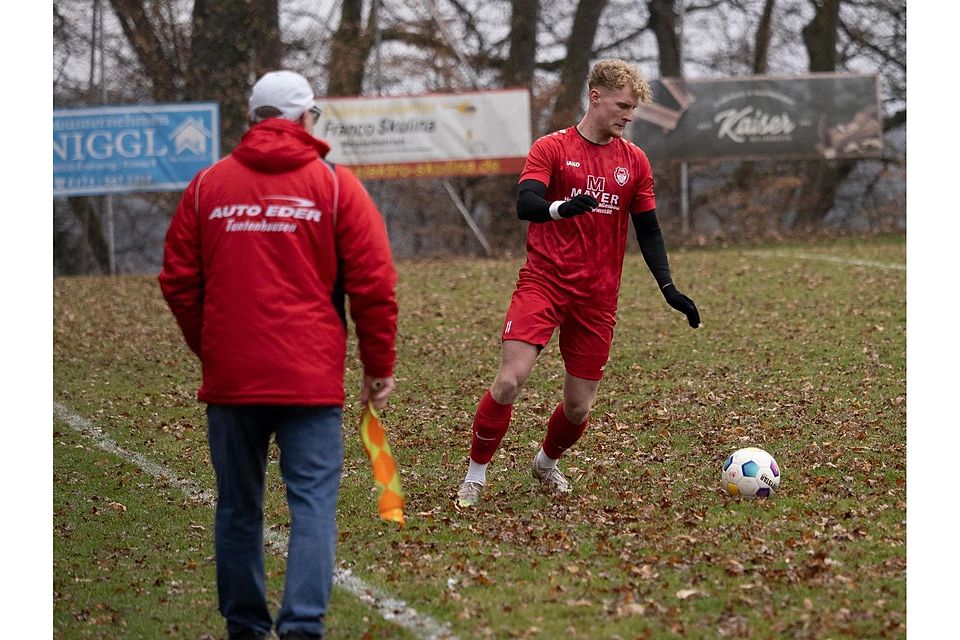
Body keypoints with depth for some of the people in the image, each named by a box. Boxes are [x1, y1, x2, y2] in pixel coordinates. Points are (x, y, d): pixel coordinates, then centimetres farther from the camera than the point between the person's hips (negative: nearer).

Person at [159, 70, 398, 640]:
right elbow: (374, 286, -4)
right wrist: (379, 367, 6)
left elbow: (179, 283, 9)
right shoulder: (336, 186, -1)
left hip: (229, 378, 3)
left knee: (238, 508, 13)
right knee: (313, 504, -2)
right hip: (311, 379, -3)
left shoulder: (207, 186, 6)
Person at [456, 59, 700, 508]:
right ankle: (475, 475, -1)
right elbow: (525, 204, -16)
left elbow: (648, 230, 16)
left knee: (579, 407, 4)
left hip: (597, 297, 4)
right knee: (509, 381, -19)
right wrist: (562, 207, -38)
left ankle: (547, 463, 36)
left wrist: (668, 288, 5)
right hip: (544, 282, -3)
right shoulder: (552, 148, -1)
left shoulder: (634, 161, 10)